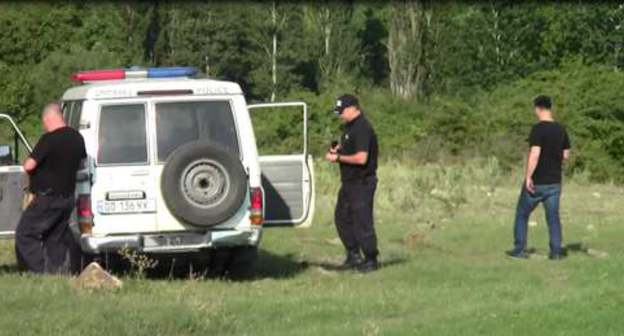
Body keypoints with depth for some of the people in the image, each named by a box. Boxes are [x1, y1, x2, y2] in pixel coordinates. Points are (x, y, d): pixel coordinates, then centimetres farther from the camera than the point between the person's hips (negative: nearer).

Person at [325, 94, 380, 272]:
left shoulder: (362, 128, -19)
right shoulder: (350, 126, 12)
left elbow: (361, 158, -26)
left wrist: (338, 158, -17)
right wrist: (337, 149, 7)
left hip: (362, 183, -11)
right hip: (349, 182, 11)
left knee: (362, 222, -5)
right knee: (342, 218, 15)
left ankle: (371, 260, 5)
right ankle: (353, 256, 23)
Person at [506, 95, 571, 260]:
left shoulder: (538, 129, -16)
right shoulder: (561, 129, 4)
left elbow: (535, 154, -24)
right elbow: (566, 155, 11)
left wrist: (528, 177, -20)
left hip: (537, 182, -5)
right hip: (555, 181, 5)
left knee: (522, 214, 9)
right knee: (553, 216, 9)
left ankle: (519, 249, 9)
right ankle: (556, 251, 4)